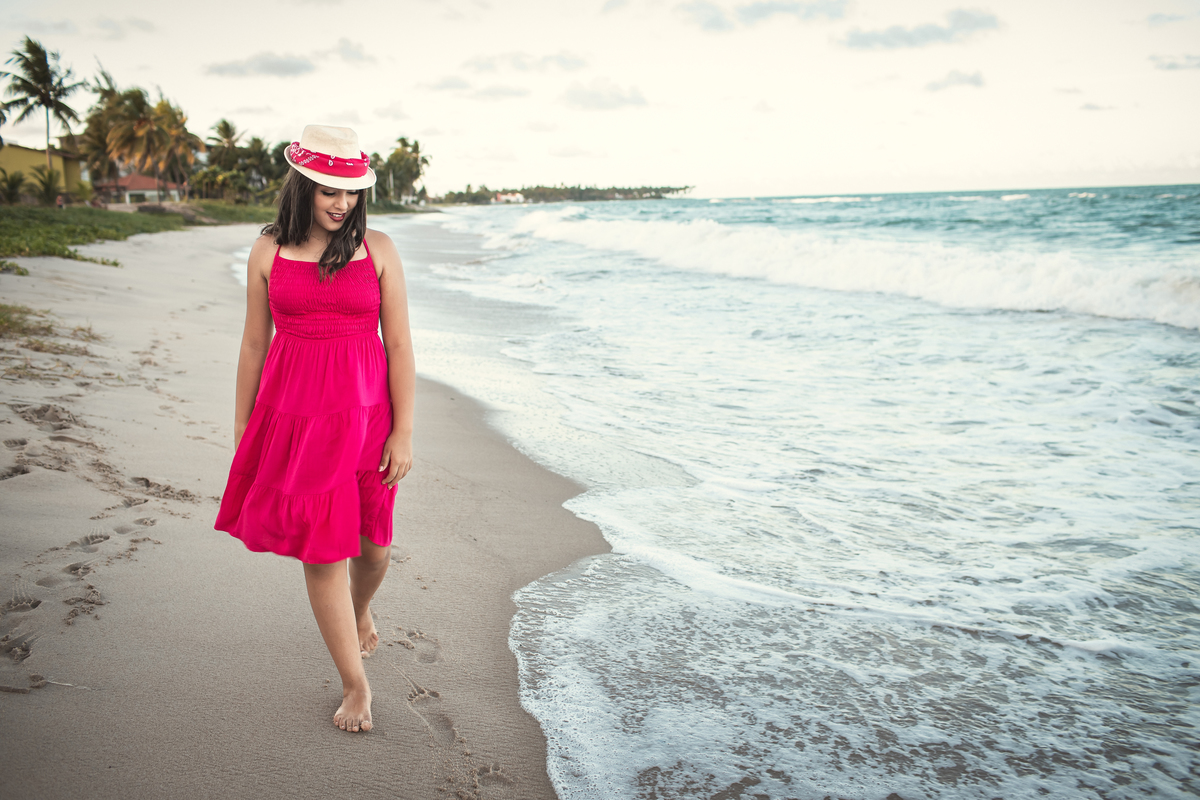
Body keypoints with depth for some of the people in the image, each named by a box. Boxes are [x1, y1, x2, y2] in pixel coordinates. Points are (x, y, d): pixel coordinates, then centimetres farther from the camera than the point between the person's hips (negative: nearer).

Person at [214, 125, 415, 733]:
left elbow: (399, 346, -2)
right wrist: (242, 430, 9)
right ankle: (355, 684, 16)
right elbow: (254, 346, 7)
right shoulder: (268, 252, 1)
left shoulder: (377, 250, -1)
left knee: (372, 543, 11)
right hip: (294, 414, 0)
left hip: (364, 412, 0)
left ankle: (361, 610, 47)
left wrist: (403, 433, -6)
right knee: (321, 552, 0)